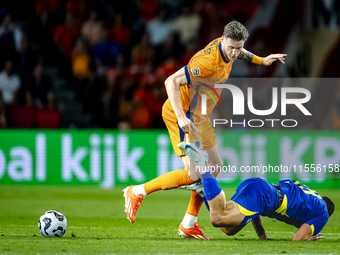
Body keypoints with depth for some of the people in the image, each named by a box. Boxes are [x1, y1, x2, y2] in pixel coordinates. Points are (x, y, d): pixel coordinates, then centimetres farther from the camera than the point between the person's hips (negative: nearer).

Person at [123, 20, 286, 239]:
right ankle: (137, 192, 1)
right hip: (183, 116, -10)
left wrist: (262, 60, 30)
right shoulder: (209, 62, -30)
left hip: (199, 116, 10)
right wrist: (181, 117, -40)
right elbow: (171, 82, -34)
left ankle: (188, 225, 16)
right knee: (193, 175, -15)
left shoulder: (225, 45, -2)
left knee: (215, 165, 10)